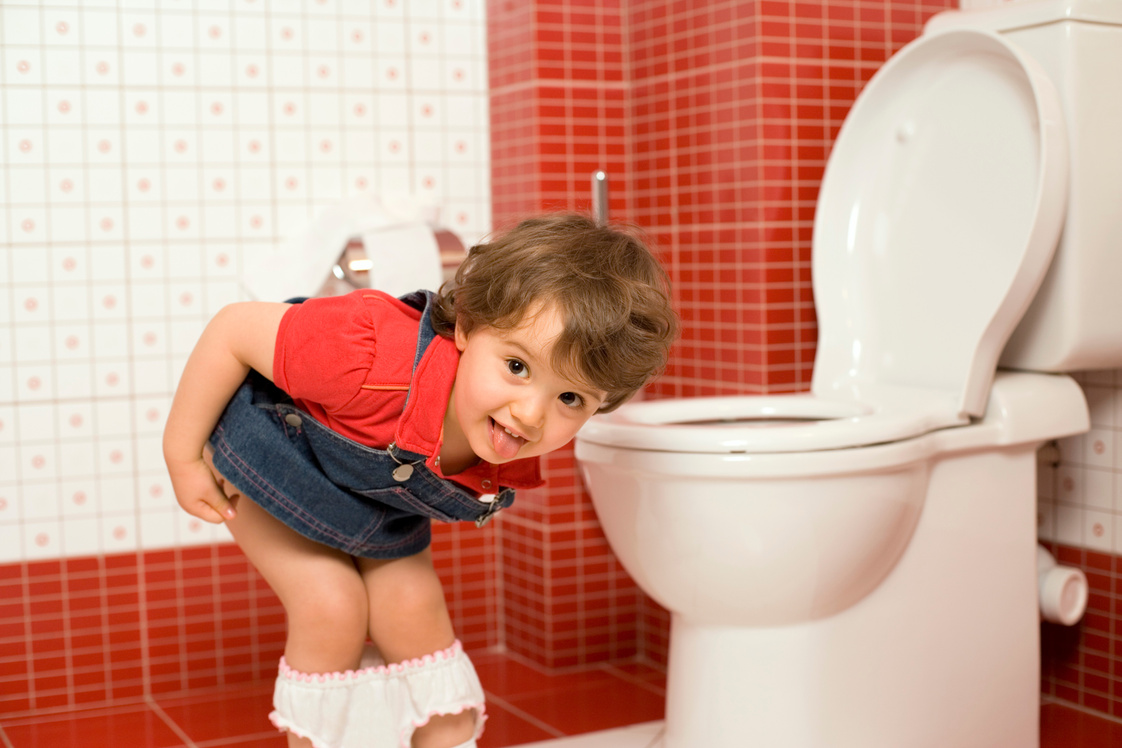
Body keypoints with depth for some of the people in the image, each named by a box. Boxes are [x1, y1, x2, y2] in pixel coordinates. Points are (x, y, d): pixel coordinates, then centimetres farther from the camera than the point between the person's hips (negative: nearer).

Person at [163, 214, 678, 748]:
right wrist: (183, 458, -24)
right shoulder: (372, 361, -48)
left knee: (413, 613, -4)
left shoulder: (513, 467, -26)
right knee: (331, 611, -13)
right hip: (269, 456, -4)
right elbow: (235, 329, -33)